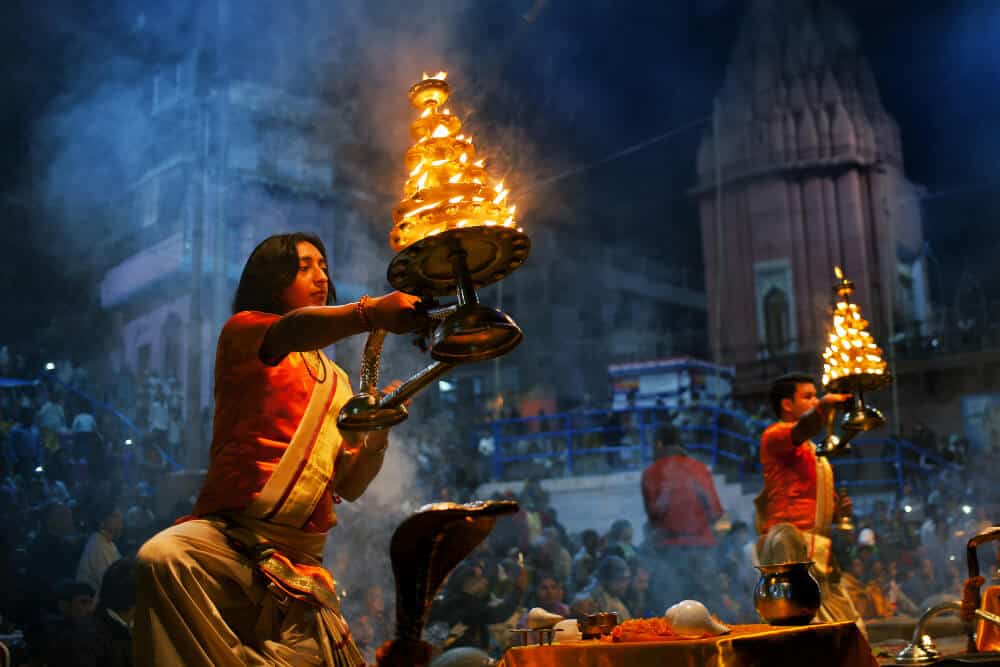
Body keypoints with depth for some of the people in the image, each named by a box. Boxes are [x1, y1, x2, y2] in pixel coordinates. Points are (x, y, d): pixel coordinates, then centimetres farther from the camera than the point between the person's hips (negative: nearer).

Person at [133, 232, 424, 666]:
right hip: (229, 532, -5)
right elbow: (287, 333, -21)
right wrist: (370, 313, -41)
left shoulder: (336, 381, 22)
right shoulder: (242, 331, 6)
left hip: (301, 559, 6)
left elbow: (349, 485, 17)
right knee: (162, 558, -36)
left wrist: (378, 433, -4)